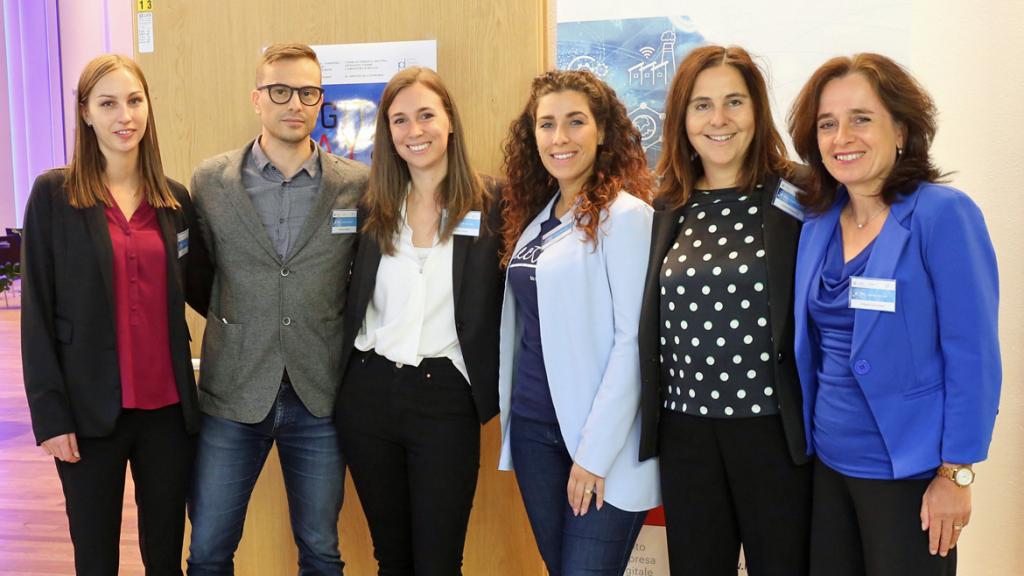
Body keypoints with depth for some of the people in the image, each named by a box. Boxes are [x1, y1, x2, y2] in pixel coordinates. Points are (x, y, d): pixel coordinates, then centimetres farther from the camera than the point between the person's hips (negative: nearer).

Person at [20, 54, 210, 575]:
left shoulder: (175, 198, 7)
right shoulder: (54, 194, -2)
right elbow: (36, 312, -4)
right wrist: (49, 412, -8)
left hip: (169, 405, 3)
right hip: (91, 408, -2)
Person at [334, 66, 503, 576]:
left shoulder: (489, 205, -4)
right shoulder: (372, 208, 5)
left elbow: (498, 305, -4)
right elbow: (353, 302, 12)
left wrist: (492, 392, -10)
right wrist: (339, 383, 7)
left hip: (445, 399, -3)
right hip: (367, 394, 4)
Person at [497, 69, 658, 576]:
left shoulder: (625, 215, -12)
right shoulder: (536, 215, 10)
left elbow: (633, 340, -16)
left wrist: (595, 452, -17)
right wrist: (512, 410, 9)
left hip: (600, 441, -7)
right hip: (533, 427, 7)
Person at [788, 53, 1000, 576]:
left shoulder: (943, 214, -13)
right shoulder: (818, 223, 4)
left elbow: (972, 353, -14)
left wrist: (956, 474, -15)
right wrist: (806, 440, 9)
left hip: (907, 469, -5)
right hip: (826, 462, 6)